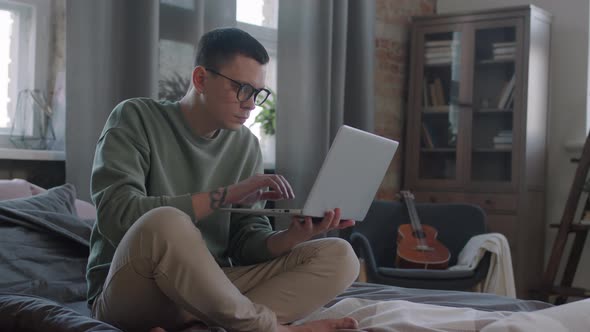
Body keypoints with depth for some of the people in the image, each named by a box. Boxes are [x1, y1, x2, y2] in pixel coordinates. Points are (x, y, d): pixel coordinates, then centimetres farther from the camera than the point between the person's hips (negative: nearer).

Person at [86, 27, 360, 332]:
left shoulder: (245, 144, 10)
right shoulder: (136, 118, -4)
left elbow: (247, 241, 4)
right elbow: (116, 216, -19)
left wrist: (293, 237, -19)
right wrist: (225, 195, -20)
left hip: (207, 293, 5)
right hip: (131, 296, -5)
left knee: (338, 257, -12)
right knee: (164, 224, -38)